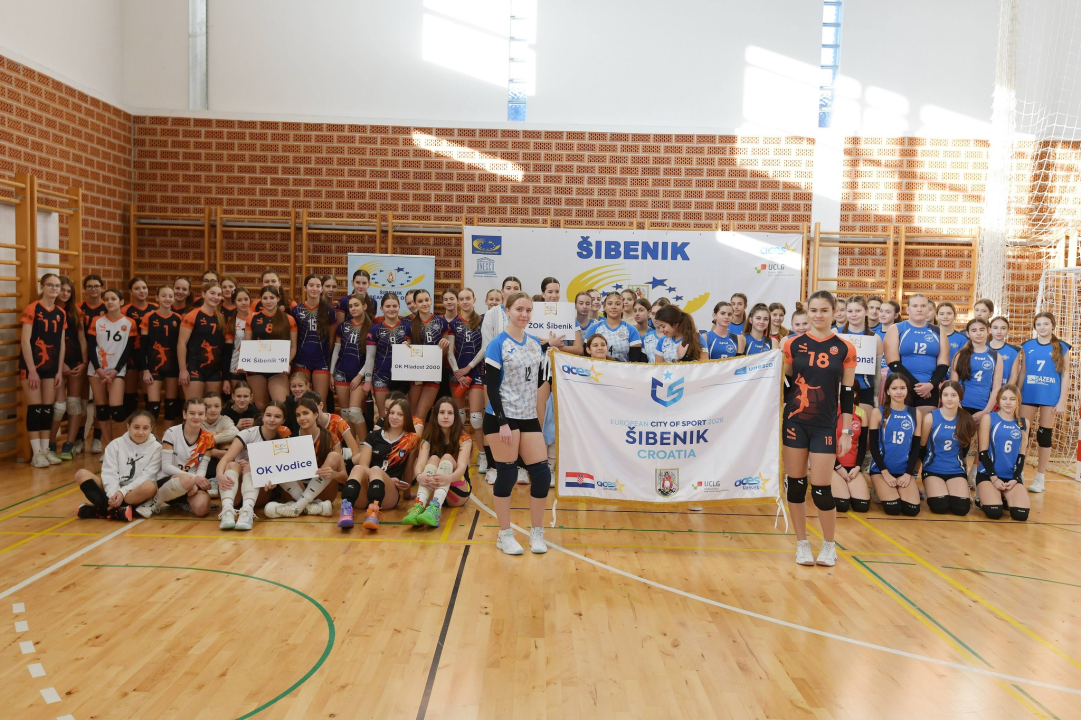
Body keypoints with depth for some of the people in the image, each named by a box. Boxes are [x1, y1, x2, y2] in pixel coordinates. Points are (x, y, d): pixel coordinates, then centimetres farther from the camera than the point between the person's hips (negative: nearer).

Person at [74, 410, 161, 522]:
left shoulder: (155, 447, -1)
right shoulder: (116, 444, 4)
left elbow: (147, 476, -10)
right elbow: (110, 473, -5)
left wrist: (123, 492, -22)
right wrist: (114, 493, -23)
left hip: (136, 492, -2)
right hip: (113, 491, 3)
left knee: (150, 487, -36)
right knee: (82, 474, -16)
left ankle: (100, 510, -28)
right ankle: (114, 511, -33)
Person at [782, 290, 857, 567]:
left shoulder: (844, 349, 1)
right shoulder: (793, 344, 2)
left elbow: (847, 394, 3)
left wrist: (846, 432, 0)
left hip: (825, 426, -1)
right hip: (795, 422, 1)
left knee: (821, 489, -3)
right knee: (795, 484, 5)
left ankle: (829, 545, 19)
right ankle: (802, 543, 21)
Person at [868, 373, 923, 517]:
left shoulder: (915, 414, 7)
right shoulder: (878, 412, -2)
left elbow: (916, 447, 7)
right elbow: (873, 445, -4)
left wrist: (908, 474, -5)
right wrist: (885, 473, -12)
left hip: (904, 470, 3)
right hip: (881, 469, -2)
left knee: (912, 509, -17)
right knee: (893, 508, -22)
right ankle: (880, 490, 11)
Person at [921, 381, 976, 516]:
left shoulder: (966, 420, 1)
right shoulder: (931, 417, -7)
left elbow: (965, 447, 14)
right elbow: (922, 447, 2)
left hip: (956, 471, 2)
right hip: (933, 470, -2)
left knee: (961, 507, -19)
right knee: (940, 506, -23)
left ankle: (954, 493, 15)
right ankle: (932, 491, 12)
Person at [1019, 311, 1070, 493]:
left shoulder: (1061, 347, 1)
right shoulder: (1027, 346, 6)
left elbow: (1064, 375, 0)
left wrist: (1062, 401, -5)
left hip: (1050, 397, -1)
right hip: (1029, 396, 2)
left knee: (1045, 436, 5)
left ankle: (1040, 478, 12)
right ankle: (1018, 475, 9)